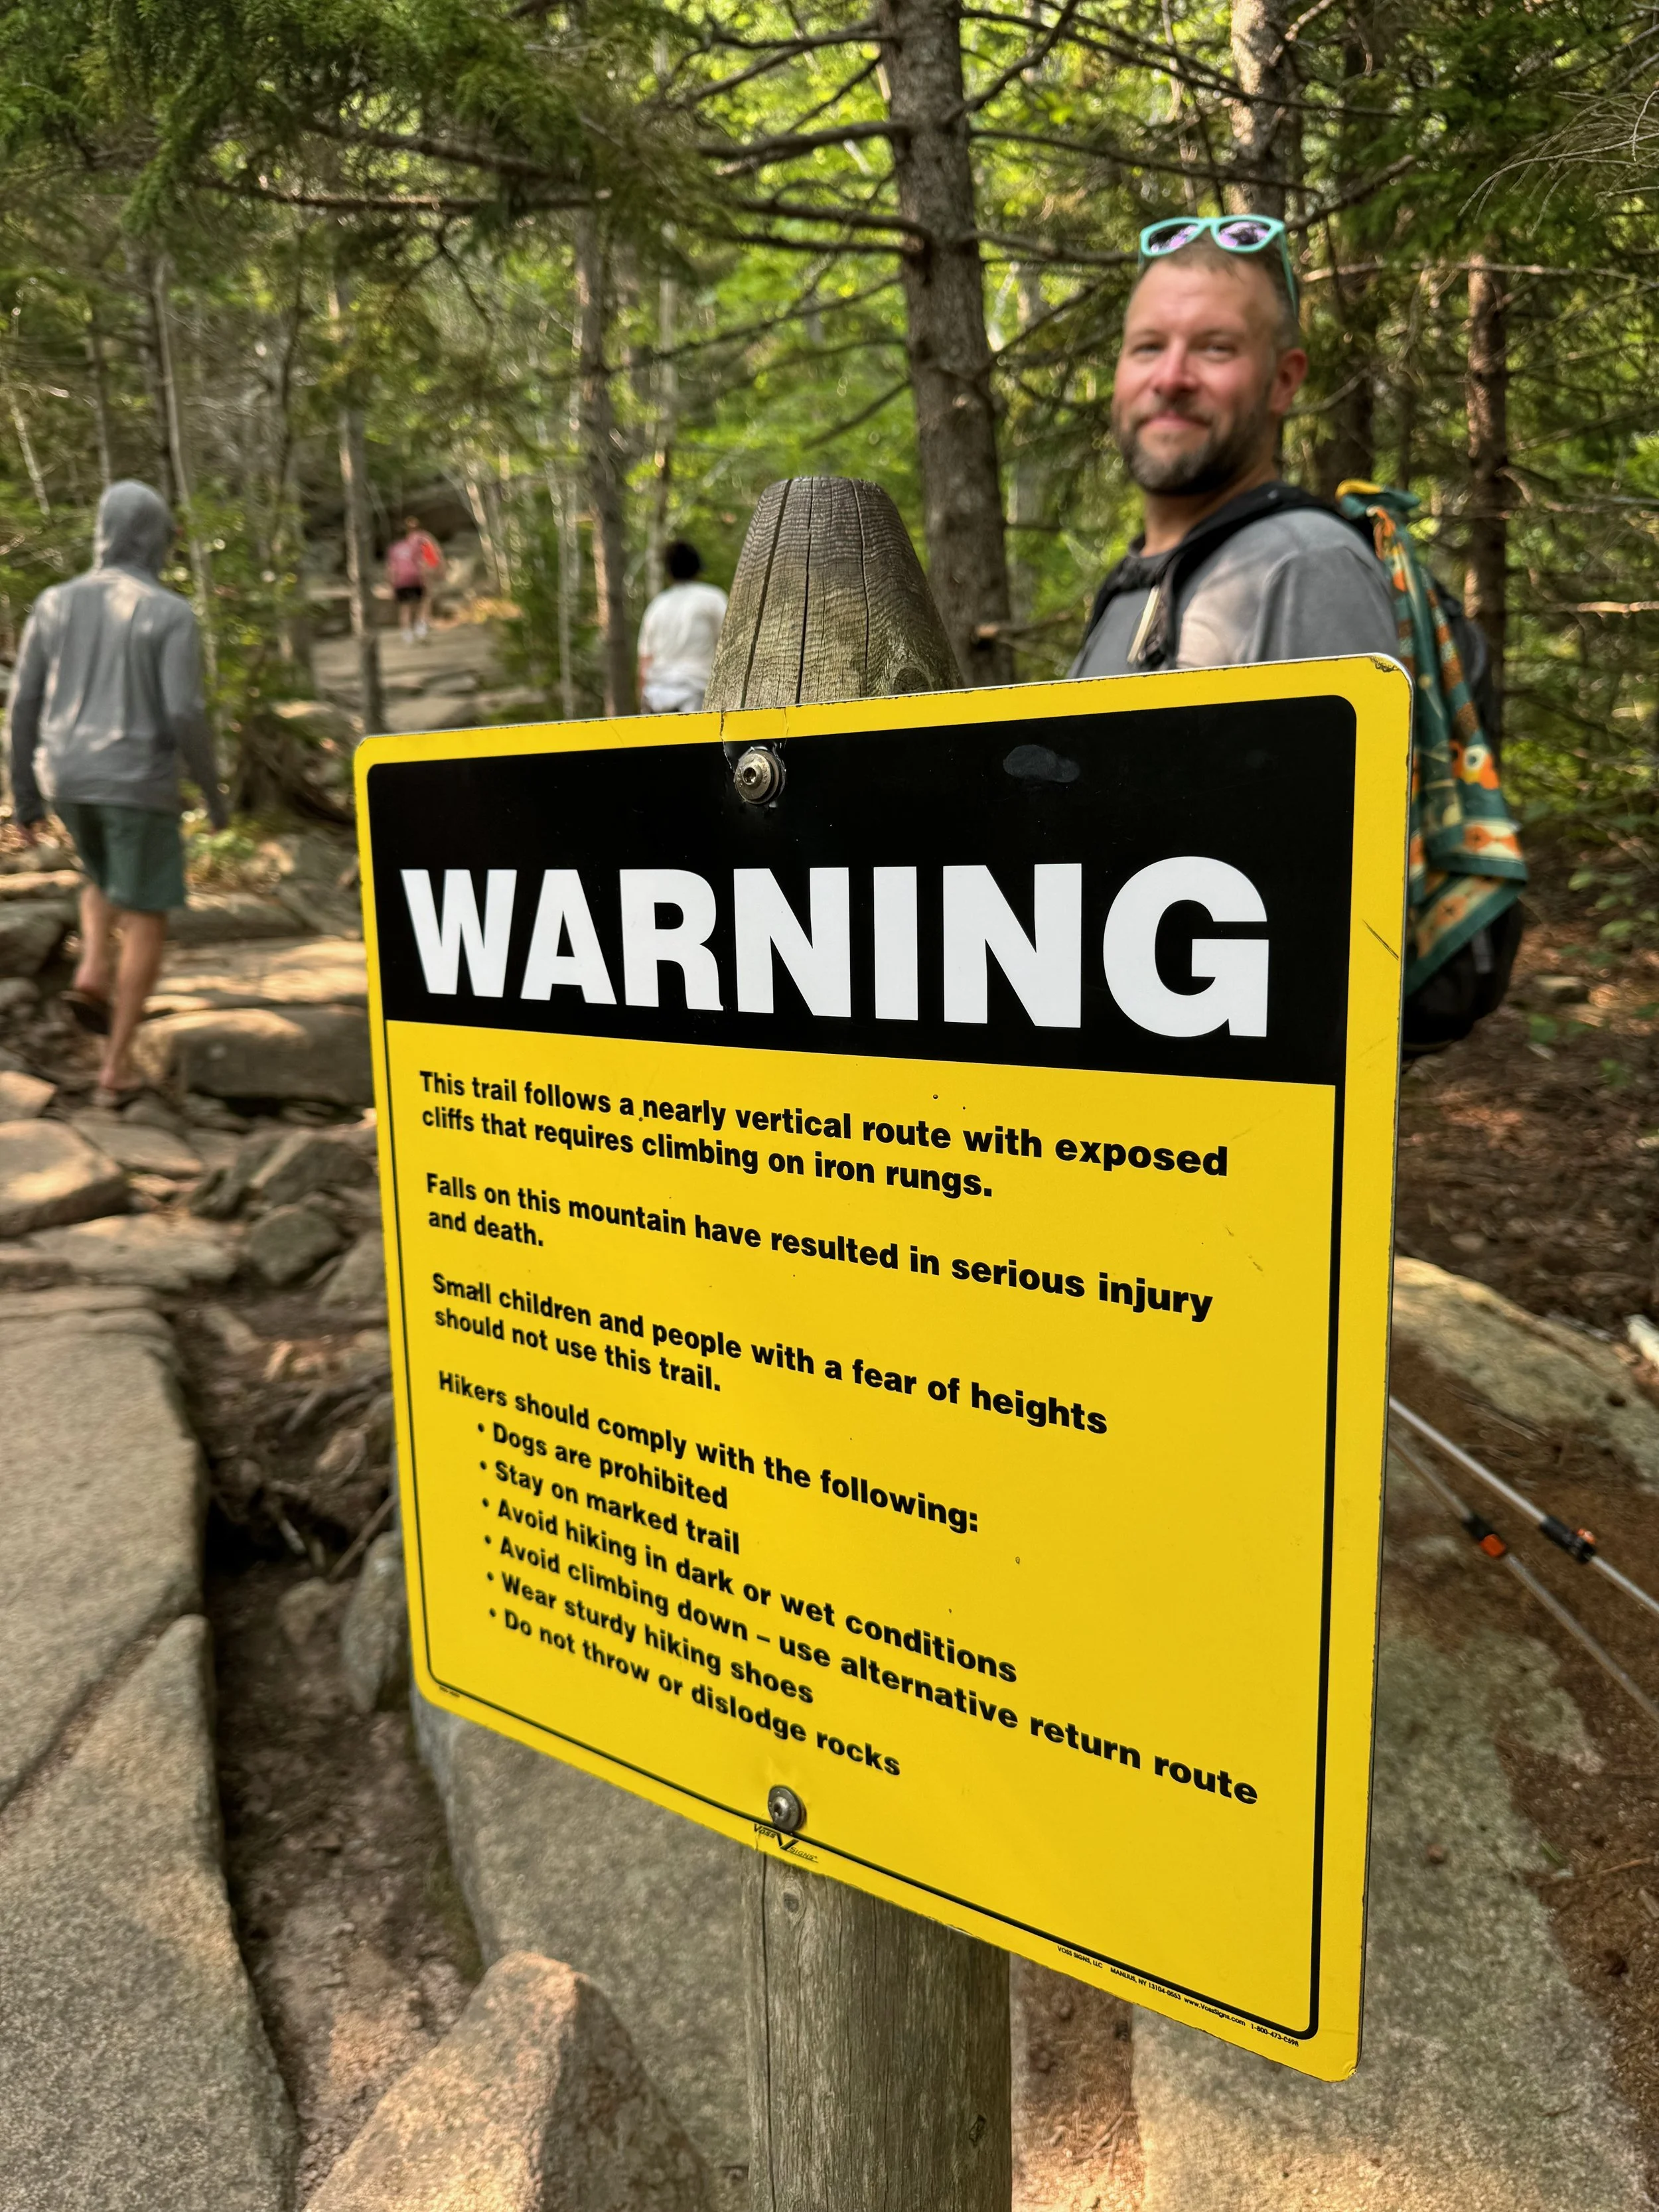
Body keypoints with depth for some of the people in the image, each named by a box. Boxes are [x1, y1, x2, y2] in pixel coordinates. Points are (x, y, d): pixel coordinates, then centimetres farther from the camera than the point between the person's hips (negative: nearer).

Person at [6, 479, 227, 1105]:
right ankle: (115, 1067, 1)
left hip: (68, 777, 5)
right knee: (147, 920, 6)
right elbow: (185, 716, -16)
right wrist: (214, 793, -2)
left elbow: (24, 703, 5)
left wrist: (24, 794, 13)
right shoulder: (172, 615, -9)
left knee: (107, 877, 33)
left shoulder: (55, 603, 5)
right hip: (137, 783, -5)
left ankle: (92, 977, 8)